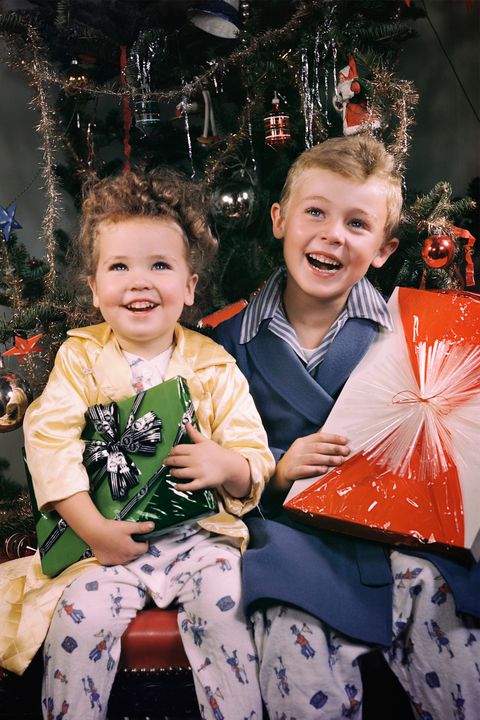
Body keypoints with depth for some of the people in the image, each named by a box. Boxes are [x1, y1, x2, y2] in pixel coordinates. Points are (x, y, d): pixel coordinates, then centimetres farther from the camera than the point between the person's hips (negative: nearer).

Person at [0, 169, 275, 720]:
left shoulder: (213, 366, 1)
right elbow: (49, 441, -10)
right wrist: (94, 528, -19)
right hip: (108, 536, 0)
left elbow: (257, 460, 0)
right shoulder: (80, 357, 1)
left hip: (200, 533, 0)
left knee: (223, 605, -22)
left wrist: (226, 465, -24)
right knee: (79, 613, -20)